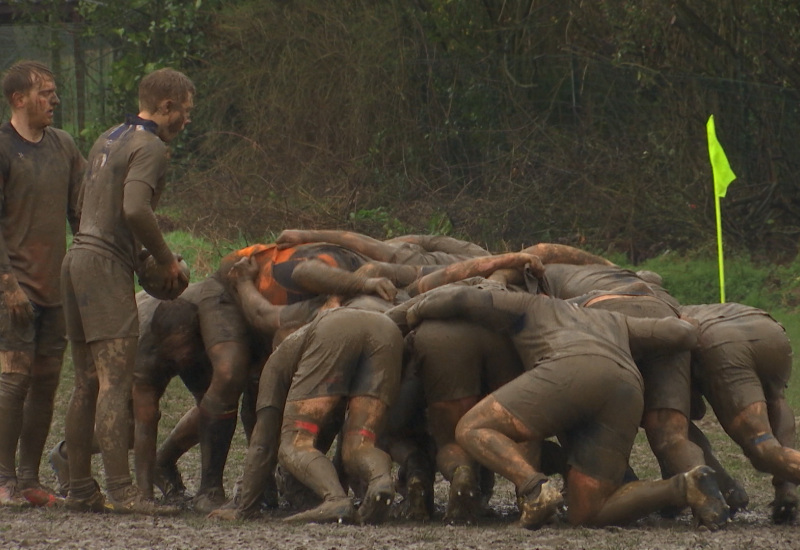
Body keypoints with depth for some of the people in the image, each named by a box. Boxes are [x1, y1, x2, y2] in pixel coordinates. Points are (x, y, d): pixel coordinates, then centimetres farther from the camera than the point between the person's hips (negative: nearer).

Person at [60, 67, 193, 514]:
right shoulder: (150, 147, -9)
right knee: (116, 381, -12)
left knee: (87, 384, 10)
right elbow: (135, 209, -24)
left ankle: (81, 487, 11)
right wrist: (166, 258, -10)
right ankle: (120, 489, -17)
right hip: (107, 265, -9)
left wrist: (149, 259, 15)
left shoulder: (108, 140, 20)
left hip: (79, 259, 9)